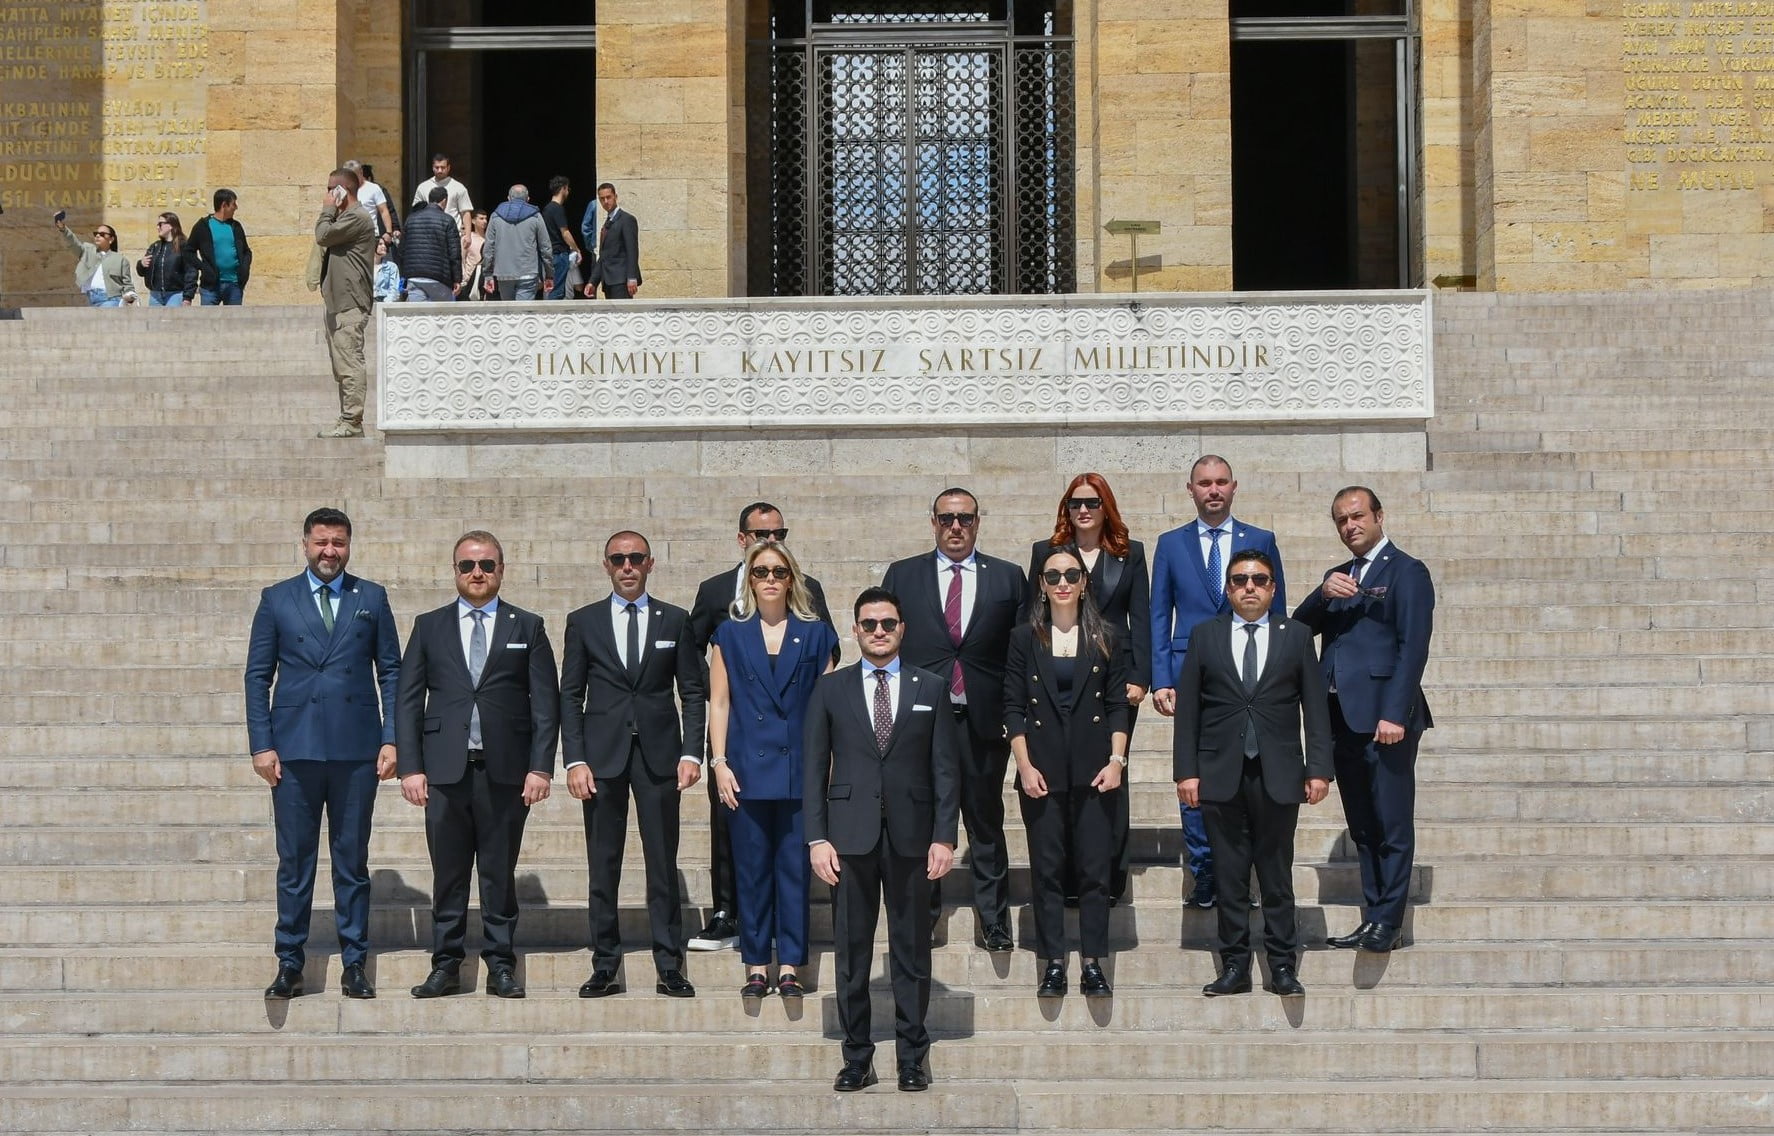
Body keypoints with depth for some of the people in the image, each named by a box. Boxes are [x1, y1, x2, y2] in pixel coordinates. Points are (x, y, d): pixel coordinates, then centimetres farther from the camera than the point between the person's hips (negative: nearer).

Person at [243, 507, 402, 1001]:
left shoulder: (372, 599, 8)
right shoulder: (276, 600, 7)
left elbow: (390, 671, 7)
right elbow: (258, 676, 6)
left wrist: (390, 739, -1)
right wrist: (261, 744, -2)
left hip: (356, 748, 0)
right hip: (295, 748, 0)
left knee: (352, 859, 5)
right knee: (295, 861, 3)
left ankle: (354, 964, 11)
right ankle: (290, 964, 10)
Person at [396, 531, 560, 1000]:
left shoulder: (527, 627, 8)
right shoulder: (429, 626, 10)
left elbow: (545, 702, 4)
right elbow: (408, 700, 7)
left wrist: (541, 767, -5)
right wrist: (410, 767, -2)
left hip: (504, 768, -1)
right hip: (445, 768, 1)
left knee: (500, 873, 3)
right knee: (448, 873, 3)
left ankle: (501, 965, 10)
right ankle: (446, 965, 9)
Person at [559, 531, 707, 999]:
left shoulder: (675, 621, 8)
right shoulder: (583, 622, 8)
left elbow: (693, 692, 7)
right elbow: (570, 696, 6)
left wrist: (691, 752, -5)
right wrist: (574, 760, -4)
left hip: (658, 753, 0)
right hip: (603, 754, 0)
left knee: (663, 863, 0)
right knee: (602, 865, 2)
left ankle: (669, 968, 4)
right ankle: (605, 967, 8)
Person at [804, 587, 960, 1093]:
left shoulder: (932, 687, 8)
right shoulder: (831, 689, 8)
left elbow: (946, 767, 5)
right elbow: (814, 766, 5)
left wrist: (945, 837, -3)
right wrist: (817, 837, -4)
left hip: (911, 836, 0)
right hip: (850, 836, 0)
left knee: (912, 949, 4)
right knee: (851, 951, 3)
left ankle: (912, 1058, 12)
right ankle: (856, 1057, 10)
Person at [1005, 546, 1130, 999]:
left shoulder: (1105, 639, 6)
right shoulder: (1025, 639, 5)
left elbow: (1118, 706, 5)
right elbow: (1013, 707, 2)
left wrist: (1117, 761, -6)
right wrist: (1025, 766, -6)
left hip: (1095, 771, 0)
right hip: (1042, 772, 0)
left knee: (1095, 869, 0)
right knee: (1047, 869, 2)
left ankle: (1092, 963, 5)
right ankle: (1053, 964, 8)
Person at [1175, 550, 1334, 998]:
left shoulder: (1296, 636, 8)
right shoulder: (1204, 636, 8)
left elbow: (1314, 707, 5)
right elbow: (1187, 708, 5)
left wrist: (1318, 768, -2)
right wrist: (1186, 771, -2)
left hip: (1277, 774, 0)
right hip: (1220, 773, 1)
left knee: (1277, 873, 3)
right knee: (1229, 874, 3)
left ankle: (1282, 966, 8)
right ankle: (1234, 965, 9)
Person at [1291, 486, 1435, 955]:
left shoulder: (1406, 571, -2)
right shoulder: (1338, 577, 22)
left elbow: (1413, 647, -11)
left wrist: (1395, 714, -19)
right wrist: (1323, 594, -8)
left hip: (1384, 718, -7)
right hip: (1344, 718, 7)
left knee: (1392, 824, -3)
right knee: (1362, 827, 9)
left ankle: (1389, 922, 0)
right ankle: (1373, 916, 14)